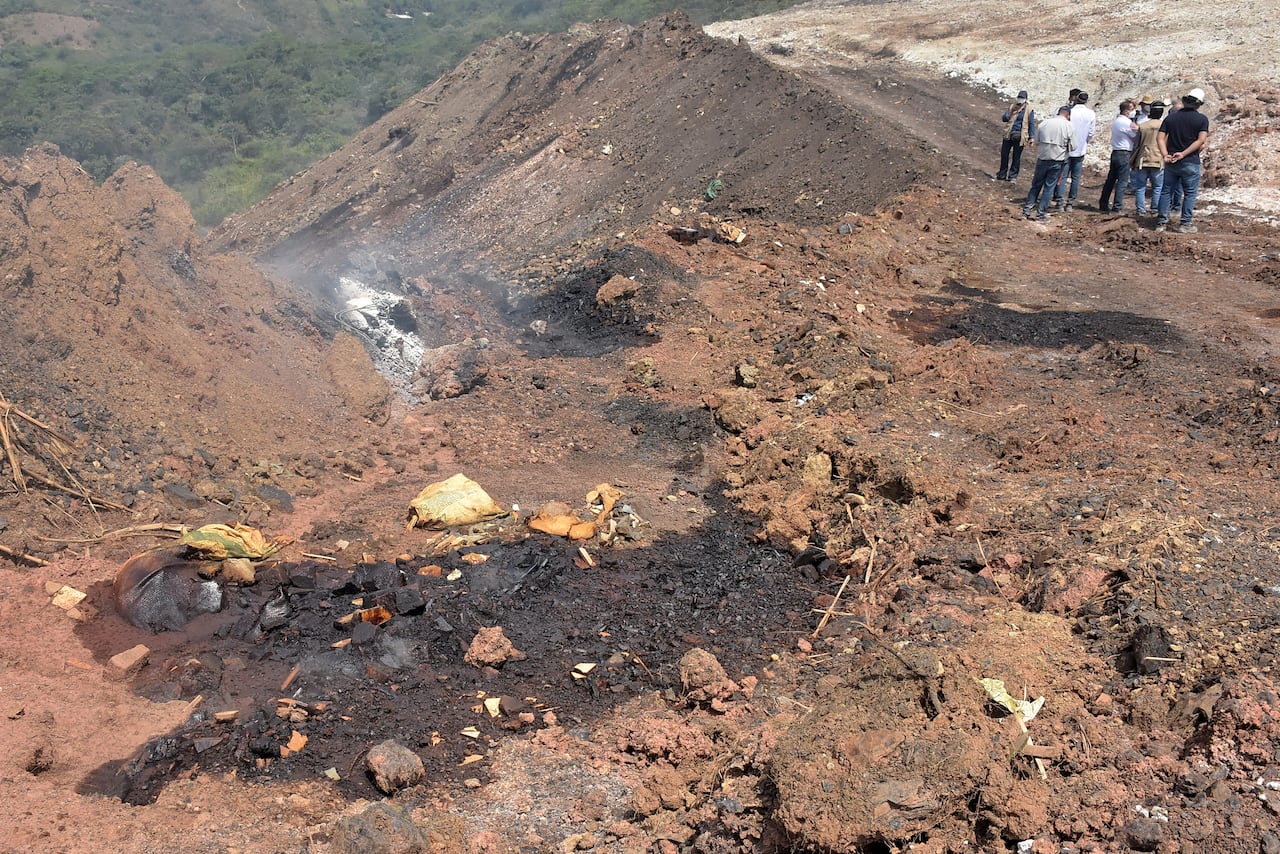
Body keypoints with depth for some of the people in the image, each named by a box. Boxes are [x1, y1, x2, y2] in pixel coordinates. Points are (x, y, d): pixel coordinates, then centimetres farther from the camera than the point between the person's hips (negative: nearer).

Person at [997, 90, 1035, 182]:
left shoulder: (1029, 109, -3)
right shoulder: (1012, 106, 7)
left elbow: (1031, 124, -2)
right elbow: (1004, 119, 5)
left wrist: (1032, 137, -7)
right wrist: (1009, 114, -17)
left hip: (1019, 136, -3)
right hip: (1008, 135, 3)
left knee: (1016, 157, 3)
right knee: (1004, 154, 6)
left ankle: (1013, 175, 13)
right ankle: (1002, 174, 19)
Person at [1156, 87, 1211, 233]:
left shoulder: (1171, 117, 4)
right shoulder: (1202, 119, -5)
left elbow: (1160, 137, -4)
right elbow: (1201, 140, -14)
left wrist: (1165, 155, -10)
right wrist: (1184, 154, -14)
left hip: (1171, 162, 3)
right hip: (1191, 163, -3)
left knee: (1166, 191, 11)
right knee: (1190, 193, 6)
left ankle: (1161, 222, 9)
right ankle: (1186, 224, 5)